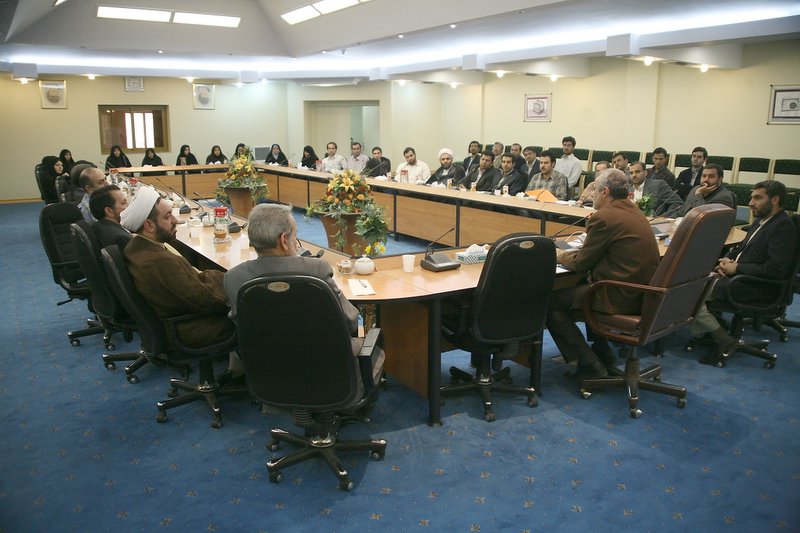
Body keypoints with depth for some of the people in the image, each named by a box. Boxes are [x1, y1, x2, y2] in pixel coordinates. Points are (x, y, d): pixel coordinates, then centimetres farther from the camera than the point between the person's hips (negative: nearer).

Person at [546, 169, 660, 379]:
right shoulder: (634, 212, 12)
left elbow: (580, 264, -9)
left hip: (621, 297, -10)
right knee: (582, 285, 30)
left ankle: (589, 364, 3)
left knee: (551, 301, -1)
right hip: (642, 294, 10)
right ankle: (602, 353, 31)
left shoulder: (604, 217, -16)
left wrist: (558, 254, 10)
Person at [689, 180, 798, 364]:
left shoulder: (784, 227, -15)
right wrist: (727, 260, 3)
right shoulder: (760, 220, 13)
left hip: (757, 288, -10)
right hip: (737, 274, 10)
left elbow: (774, 270, -23)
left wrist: (736, 268, -16)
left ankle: (724, 340, -10)